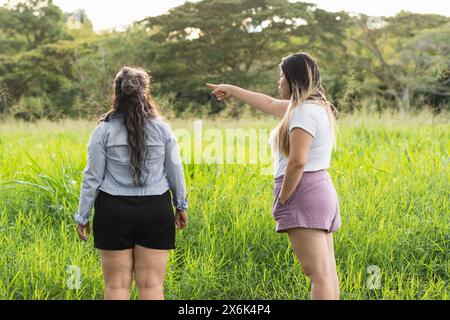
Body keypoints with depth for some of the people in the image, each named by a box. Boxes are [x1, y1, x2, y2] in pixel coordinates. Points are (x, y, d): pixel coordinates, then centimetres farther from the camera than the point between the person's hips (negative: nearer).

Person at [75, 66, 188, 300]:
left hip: (114, 211, -1)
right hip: (156, 210, 1)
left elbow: (93, 176, -2)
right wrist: (181, 205, 23)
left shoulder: (104, 130, -4)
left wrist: (82, 216, 7)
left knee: (117, 284, 5)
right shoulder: (162, 129, 0)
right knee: (151, 284, 5)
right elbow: (175, 172, 8)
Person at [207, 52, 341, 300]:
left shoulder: (304, 112, -14)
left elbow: (297, 161, -22)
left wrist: (282, 198, -11)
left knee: (318, 273, -12)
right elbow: (269, 104, 31)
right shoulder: (315, 106, 17)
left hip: (304, 194, -10)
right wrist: (232, 90, 40)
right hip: (322, 191, 10)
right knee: (327, 271, 8)